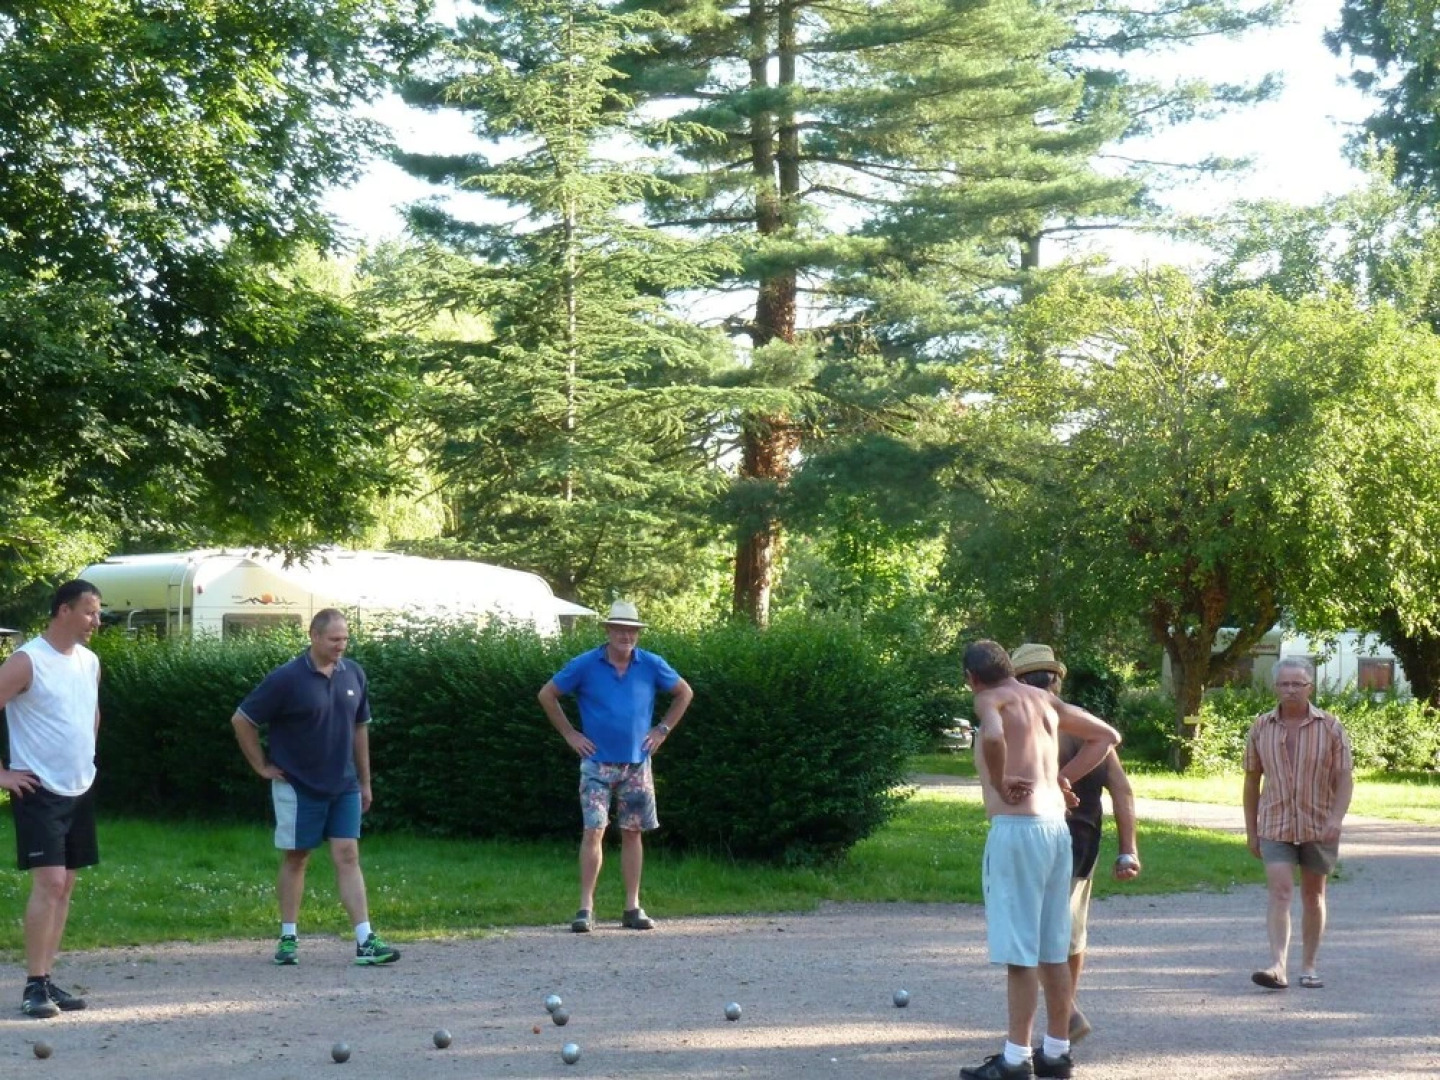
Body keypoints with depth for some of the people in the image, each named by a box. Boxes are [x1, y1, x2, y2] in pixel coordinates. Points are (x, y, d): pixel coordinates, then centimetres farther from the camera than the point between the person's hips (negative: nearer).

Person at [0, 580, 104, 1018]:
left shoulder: (89, 661, 9)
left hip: (80, 789, 8)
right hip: (38, 790, -8)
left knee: (65, 885, 9)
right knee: (49, 881, -14)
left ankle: (47, 981, 15)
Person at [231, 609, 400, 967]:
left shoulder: (353, 674, 3)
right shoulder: (287, 679, -12)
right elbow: (241, 720, -6)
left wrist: (365, 781, 15)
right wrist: (262, 766, -5)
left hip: (344, 787, 4)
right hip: (298, 787, -4)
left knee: (348, 857, -1)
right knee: (296, 858, 7)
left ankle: (366, 941, -6)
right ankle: (288, 938, 18)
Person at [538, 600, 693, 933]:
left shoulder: (651, 666, 1)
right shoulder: (585, 665, -5)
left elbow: (685, 693, 16)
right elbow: (547, 695, 4)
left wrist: (663, 729, 8)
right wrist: (570, 734, 1)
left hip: (636, 764, 3)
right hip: (597, 763, -3)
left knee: (633, 833, 7)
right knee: (593, 831, -11)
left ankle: (632, 908, 13)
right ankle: (586, 908, -9)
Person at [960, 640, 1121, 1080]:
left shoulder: (990, 699, -5)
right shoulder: (1046, 701, 16)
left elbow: (993, 736, -29)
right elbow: (1108, 736, 24)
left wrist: (999, 783, -12)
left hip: (1016, 828, -7)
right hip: (1056, 827, 7)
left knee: (1018, 951, -4)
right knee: (1052, 949, 12)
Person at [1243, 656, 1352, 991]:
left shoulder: (1330, 727, -3)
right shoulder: (1261, 727, 2)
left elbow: (1344, 778, -4)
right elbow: (1252, 780, 9)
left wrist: (1336, 818, -19)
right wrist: (1251, 830, 9)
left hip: (1318, 826, 0)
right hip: (1275, 826, 0)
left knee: (1313, 897, 11)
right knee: (1280, 892, -14)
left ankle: (1309, 967, 21)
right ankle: (1277, 966, -24)